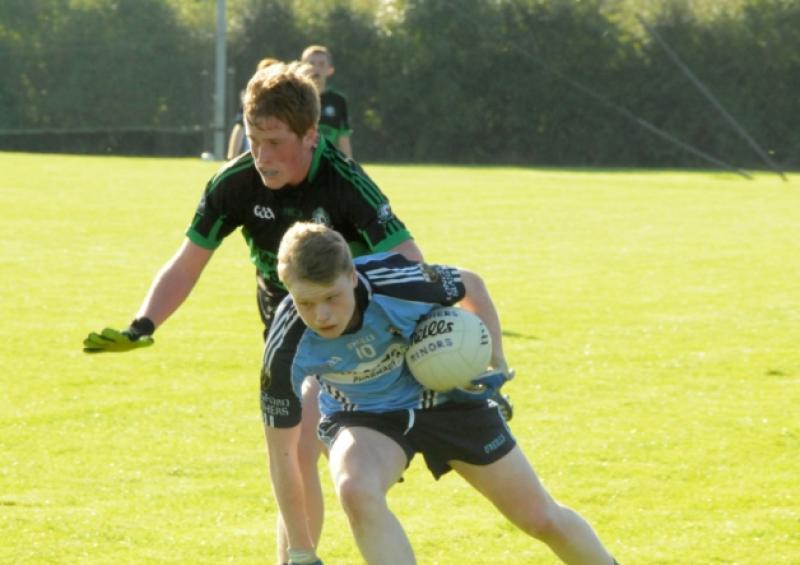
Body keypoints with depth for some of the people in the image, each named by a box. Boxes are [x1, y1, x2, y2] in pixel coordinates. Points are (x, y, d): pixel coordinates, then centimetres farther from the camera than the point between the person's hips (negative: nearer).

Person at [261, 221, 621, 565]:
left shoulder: (398, 284, -34)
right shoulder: (287, 351, -32)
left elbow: (471, 285, -10)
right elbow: (281, 453, -20)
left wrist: (497, 365, -8)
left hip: (444, 395, 1)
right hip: (364, 417, -1)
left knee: (541, 519, 7)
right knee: (355, 491, -36)